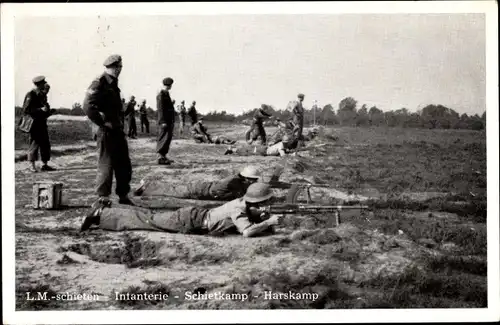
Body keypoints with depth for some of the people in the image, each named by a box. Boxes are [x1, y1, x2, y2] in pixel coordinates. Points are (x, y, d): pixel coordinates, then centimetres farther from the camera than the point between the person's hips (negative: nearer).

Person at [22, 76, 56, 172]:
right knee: (34, 143, -7)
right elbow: (25, 110, -19)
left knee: (45, 144, 6)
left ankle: (45, 165, 12)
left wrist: (49, 112, 5)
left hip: (42, 123, 8)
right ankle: (32, 165, 1)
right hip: (34, 124, -8)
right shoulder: (30, 95, -11)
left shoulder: (42, 95, 14)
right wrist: (40, 109, -23)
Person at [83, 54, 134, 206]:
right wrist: (103, 123, -20)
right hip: (106, 131, -9)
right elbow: (88, 106, -23)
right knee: (106, 164, -2)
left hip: (118, 130, 9)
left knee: (124, 165, 11)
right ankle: (103, 198, 7)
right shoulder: (99, 83, -13)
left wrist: (119, 123, 15)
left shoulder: (113, 83, 15)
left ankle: (123, 196, 21)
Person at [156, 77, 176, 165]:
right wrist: (163, 121, -23)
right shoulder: (160, 95, -10)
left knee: (168, 138, 10)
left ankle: (164, 157, 14)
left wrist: (172, 121, 21)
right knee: (164, 138, -11)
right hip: (164, 121, -10)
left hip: (169, 121, 10)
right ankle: (160, 157, -12)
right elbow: (160, 109, -17)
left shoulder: (167, 94, 19)